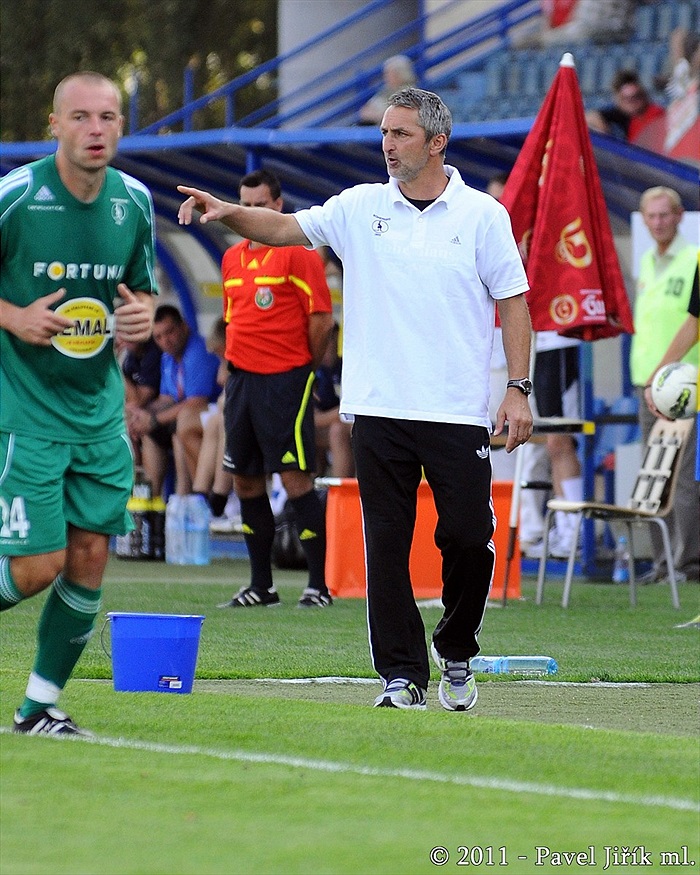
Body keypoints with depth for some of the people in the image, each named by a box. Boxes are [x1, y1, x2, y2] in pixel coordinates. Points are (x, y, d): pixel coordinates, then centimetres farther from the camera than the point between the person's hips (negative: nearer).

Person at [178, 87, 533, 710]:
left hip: (458, 412, -2)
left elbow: (513, 301, 2)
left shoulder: (482, 214, 1)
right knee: (386, 544, 0)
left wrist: (519, 389, -4)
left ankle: (456, 652, 22)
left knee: (468, 536, -2)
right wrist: (228, 213, -13)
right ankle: (402, 674, 6)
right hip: (379, 408, 2)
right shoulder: (361, 208, 7)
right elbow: (285, 228, 6)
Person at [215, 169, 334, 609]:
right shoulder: (232, 258, 15)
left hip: (285, 379, -7)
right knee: (247, 481, 8)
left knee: (295, 479, -9)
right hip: (242, 379, 7)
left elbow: (323, 319, -8)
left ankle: (319, 585, -6)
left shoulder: (298, 254, -7)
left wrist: (304, 368, 0)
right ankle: (261, 585, 16)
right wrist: (236, 364, 15)